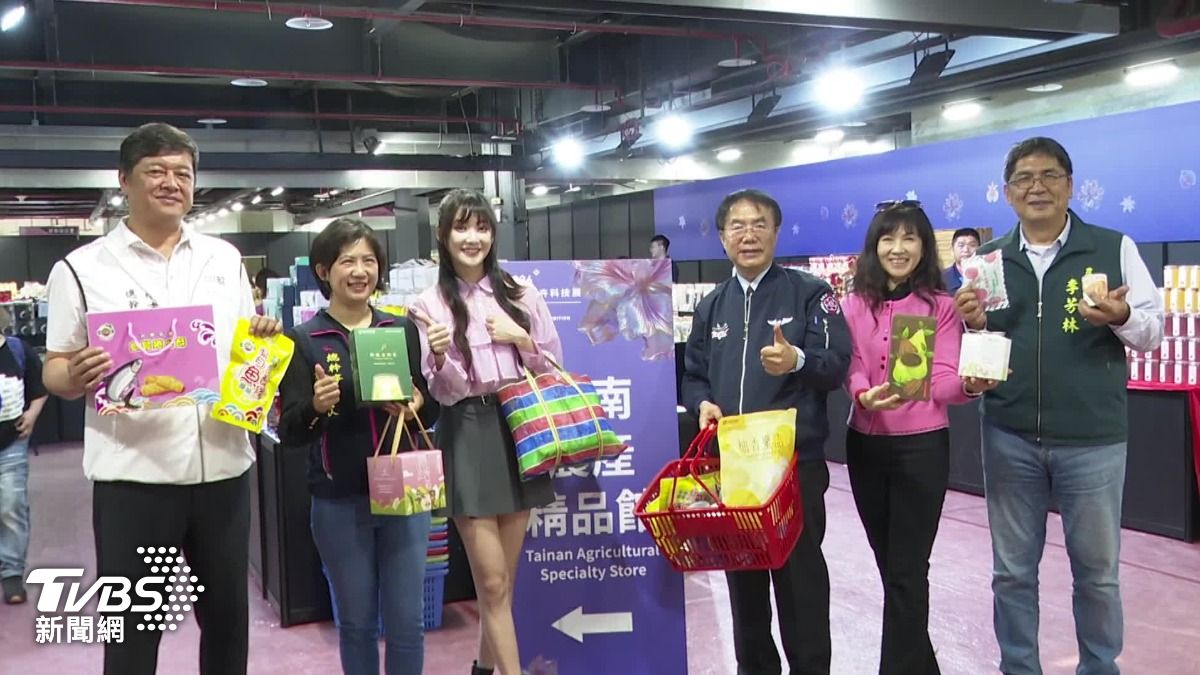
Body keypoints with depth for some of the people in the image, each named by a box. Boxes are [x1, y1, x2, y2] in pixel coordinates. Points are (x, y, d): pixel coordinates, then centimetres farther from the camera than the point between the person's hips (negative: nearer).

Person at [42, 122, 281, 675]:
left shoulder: (225, 258, 10)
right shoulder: (82, 269, -1)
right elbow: (54, 371, 1)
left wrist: (264, 340, -5)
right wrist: (76, 377, -22)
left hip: (223, 467, 4)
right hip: (133, 475, -3)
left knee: (227, 615, 16)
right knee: (132, 628, 7)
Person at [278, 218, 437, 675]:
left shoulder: (403, 329, 6)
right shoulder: (303, 340, -3)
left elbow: (432, 410, 10)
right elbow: (289, 433, -6)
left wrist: (418, 406, -12)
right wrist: (315, 407, -25)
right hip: (339, 504, -2)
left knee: (408, 623, 6)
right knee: (356, 622, 11)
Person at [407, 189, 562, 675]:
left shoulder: (521, 296, 5)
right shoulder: (430, 305, -3)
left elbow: (554, 369, 10)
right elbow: (443, 392, -6)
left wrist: (521, 340, -7)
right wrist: (440, 358, -26)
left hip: (519, 431, 3)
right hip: (467, 439, -3)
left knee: (502, 580, 13)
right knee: (493, 584, -3)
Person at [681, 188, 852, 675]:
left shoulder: (809, 293, -1)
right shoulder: (711, 306, 13)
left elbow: (838, 364, -9)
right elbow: (692, 375, 17)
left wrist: (797, 361, -29)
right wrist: (702, 403, -4)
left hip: (796, 461, -4)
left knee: (800, 575, 1)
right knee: (741, 572, 13)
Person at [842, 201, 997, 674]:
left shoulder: (941, 306, -3)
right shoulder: (854, 305, 4)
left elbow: (944, 379, -11)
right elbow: (850, 370, -6)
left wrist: (970, 384, -34)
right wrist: (866, 396, -28)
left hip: (922, 447, -4)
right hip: (865, 446, 4)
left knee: (906, 572, -3)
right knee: (890, 565, 16)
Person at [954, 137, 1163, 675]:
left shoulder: (1114, 248, -1)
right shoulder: (987, 259, 7)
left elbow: (1153, 330, 2)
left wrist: (1121, 317, -19)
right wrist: (974, 323, -9)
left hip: (1092, 440, -2)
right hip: (1009, 438, 2)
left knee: (1096, 570, 12)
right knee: (1012, 570, 12)